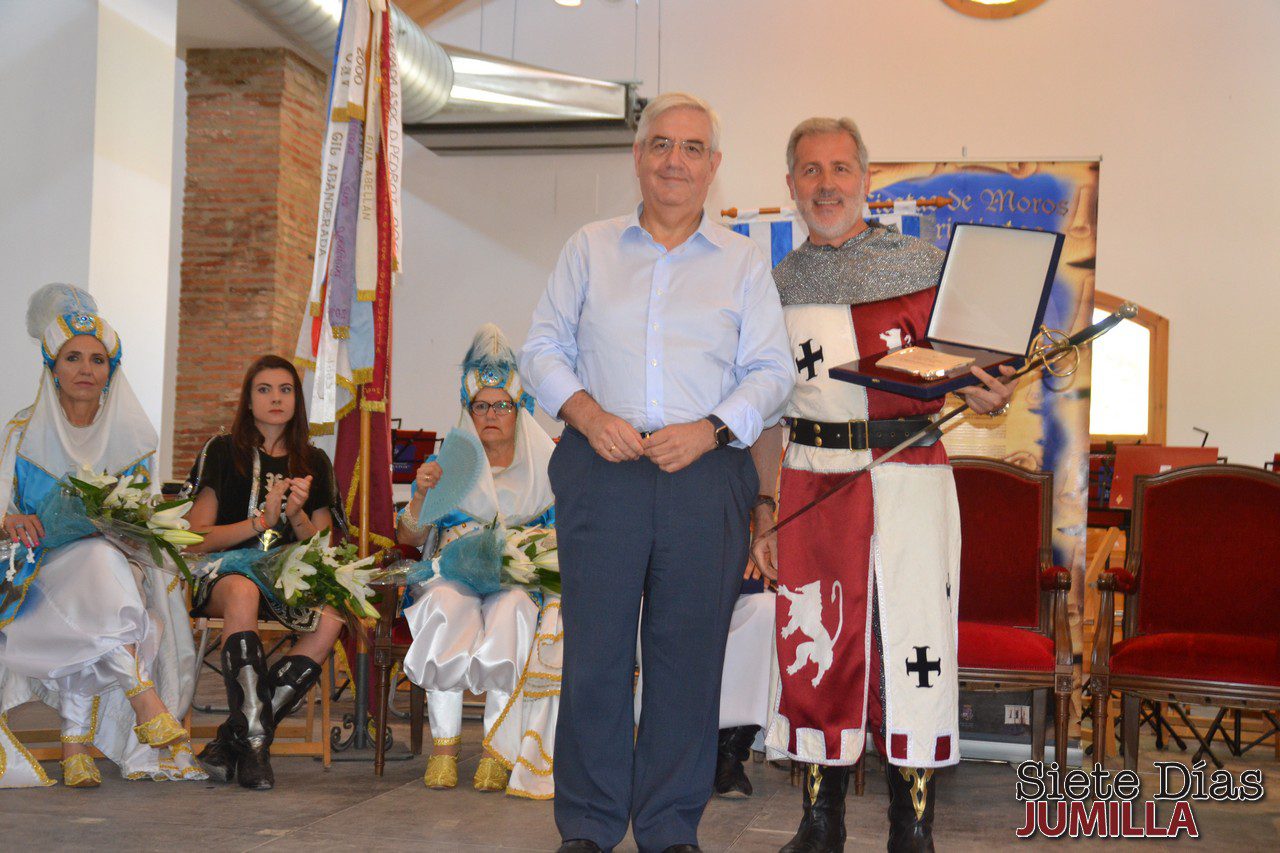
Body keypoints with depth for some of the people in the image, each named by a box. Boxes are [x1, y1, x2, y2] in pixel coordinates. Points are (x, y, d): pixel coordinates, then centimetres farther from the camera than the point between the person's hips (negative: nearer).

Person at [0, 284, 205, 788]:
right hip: (42, 564, -1)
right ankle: (147, 703, -45)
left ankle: (77, 746, -39)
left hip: (117, 557, 1)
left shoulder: (131, 436, 13)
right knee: (96, 562, -36)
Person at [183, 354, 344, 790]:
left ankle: (233, 737, -27)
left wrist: (298, 516, -7)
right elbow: (196, 539, 0)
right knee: (243, 593, -40)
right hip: (223, 573, -3)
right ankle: (254, 740, -39)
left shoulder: (313, 463, 16)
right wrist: (262, 522, -10)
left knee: (330, 617, -31)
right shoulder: (224, 452, 7)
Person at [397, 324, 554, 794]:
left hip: (520, 579, 0)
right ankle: (444, 746, -34)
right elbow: (409, 537, 12)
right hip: (453, 574, 1)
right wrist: (422, 495, -6)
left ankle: (497, 750, -36)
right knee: (447, 607, -35)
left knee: (510, 608, -36)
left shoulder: (545, 466, 15)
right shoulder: (448, 464, 17)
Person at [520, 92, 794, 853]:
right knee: (596, 648, 0)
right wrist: (587, 413, -7)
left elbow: (772, 370, 7)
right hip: (602, 470, 0)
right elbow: (544, 348, 11)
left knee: (689, 653, 2)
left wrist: (711, 428, -10)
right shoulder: (589, 249, 14)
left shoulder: (744, 262, 13)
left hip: (707, 472, 0)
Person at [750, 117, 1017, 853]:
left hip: (909, 474, -2)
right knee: (815, 646, 5)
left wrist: (987, 396, -16)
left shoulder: (923, 265, 4)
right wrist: (765, 507, 9)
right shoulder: (781, 285, 12)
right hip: (814, 482, 3)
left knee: (914, 641, -4)